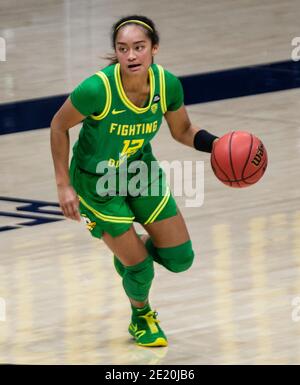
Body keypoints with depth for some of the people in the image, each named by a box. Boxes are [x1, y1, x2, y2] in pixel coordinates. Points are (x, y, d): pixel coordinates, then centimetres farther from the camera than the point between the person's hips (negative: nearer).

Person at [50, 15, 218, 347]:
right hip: (97, 180, -4)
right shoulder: (98, 89, -33)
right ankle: (141, 317, 32)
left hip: (140, 168, 4)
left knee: (180, 259, 6)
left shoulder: (167, 84, -20)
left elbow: (182, 131, -1)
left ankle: (129, 249, 39)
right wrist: (63, 185, -15)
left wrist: (217, 144, -20)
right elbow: (59, 126, -16)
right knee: (141, 269, -2)